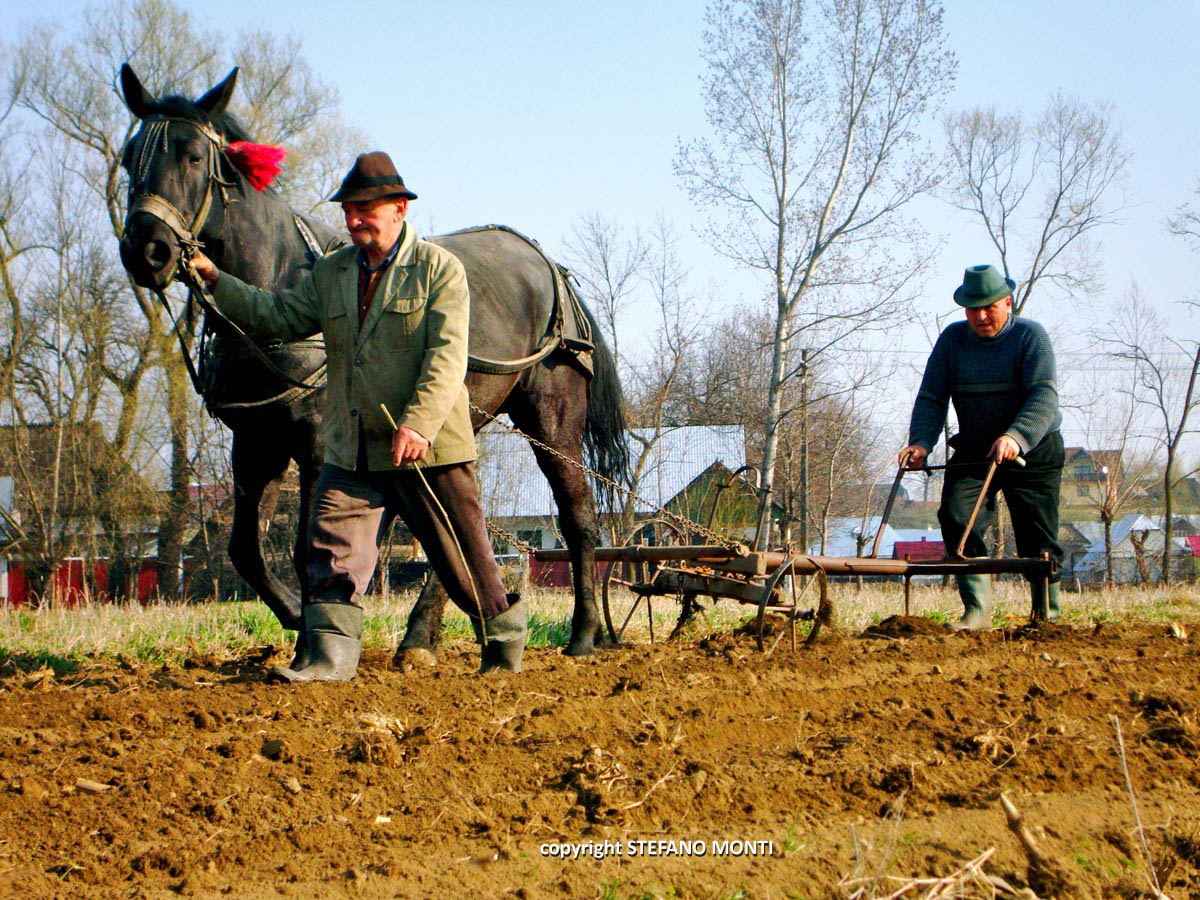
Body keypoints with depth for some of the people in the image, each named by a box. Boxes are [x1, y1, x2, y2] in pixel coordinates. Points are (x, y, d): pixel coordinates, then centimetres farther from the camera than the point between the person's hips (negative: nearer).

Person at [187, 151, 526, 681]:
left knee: (462, 555, 6)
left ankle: (505, 643, 25)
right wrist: (216, 281, 4)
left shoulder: (439, 268, -6)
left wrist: (419, 424, -28)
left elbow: (447, 356, -16)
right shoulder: (330, 273, 13)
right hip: (352, 452, 5)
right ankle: (330, 653, -9)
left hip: (428, 446, -5)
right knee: (334, 545, -9)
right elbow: (278, 316, 16)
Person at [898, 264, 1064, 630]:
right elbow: (931, 398, -3)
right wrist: (921, 442, -22)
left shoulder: (1031, 336, -11)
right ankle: (977, 611, -16)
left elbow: (1044, 397, -25)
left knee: (1037, 538, -3)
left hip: (1034, 450, -3)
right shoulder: (952, 339, 0)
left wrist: (1016, 437, -43)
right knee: (956, 517, -18)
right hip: (974, 452, 3)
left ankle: (1048, 617, 12)